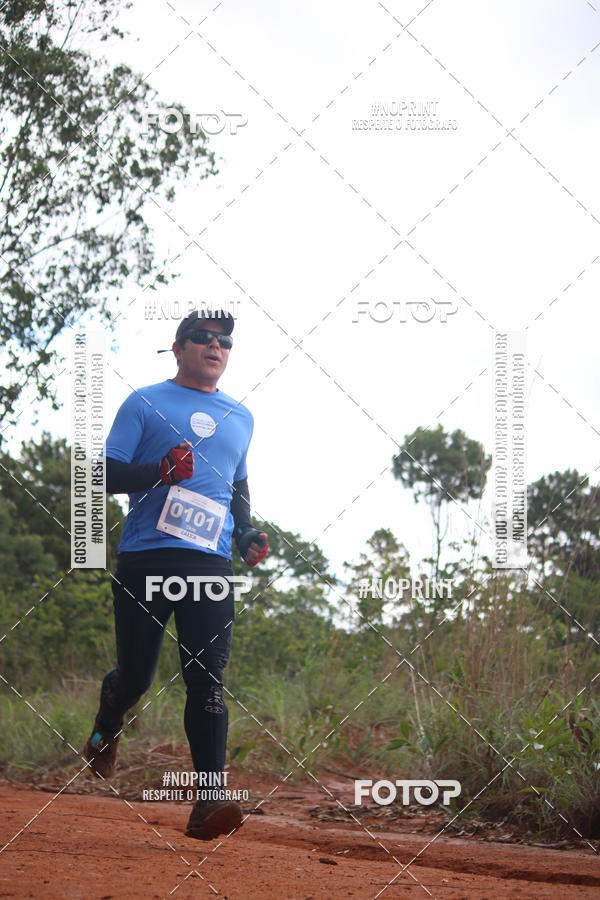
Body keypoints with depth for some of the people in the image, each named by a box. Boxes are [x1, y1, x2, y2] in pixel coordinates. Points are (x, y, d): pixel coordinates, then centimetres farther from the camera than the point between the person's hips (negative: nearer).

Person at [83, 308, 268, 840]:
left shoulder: (241, 418, 20)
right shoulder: (144, 404, 5)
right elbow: (105, 476, -1)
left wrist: (248, 535, 13)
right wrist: (160, 471, -18)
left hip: (212, 564, 3)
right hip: (145, 561, -3)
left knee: (208, 679, -10)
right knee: (135, 675, 2)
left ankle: (208, 802, -16)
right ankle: (105, 733, 37)